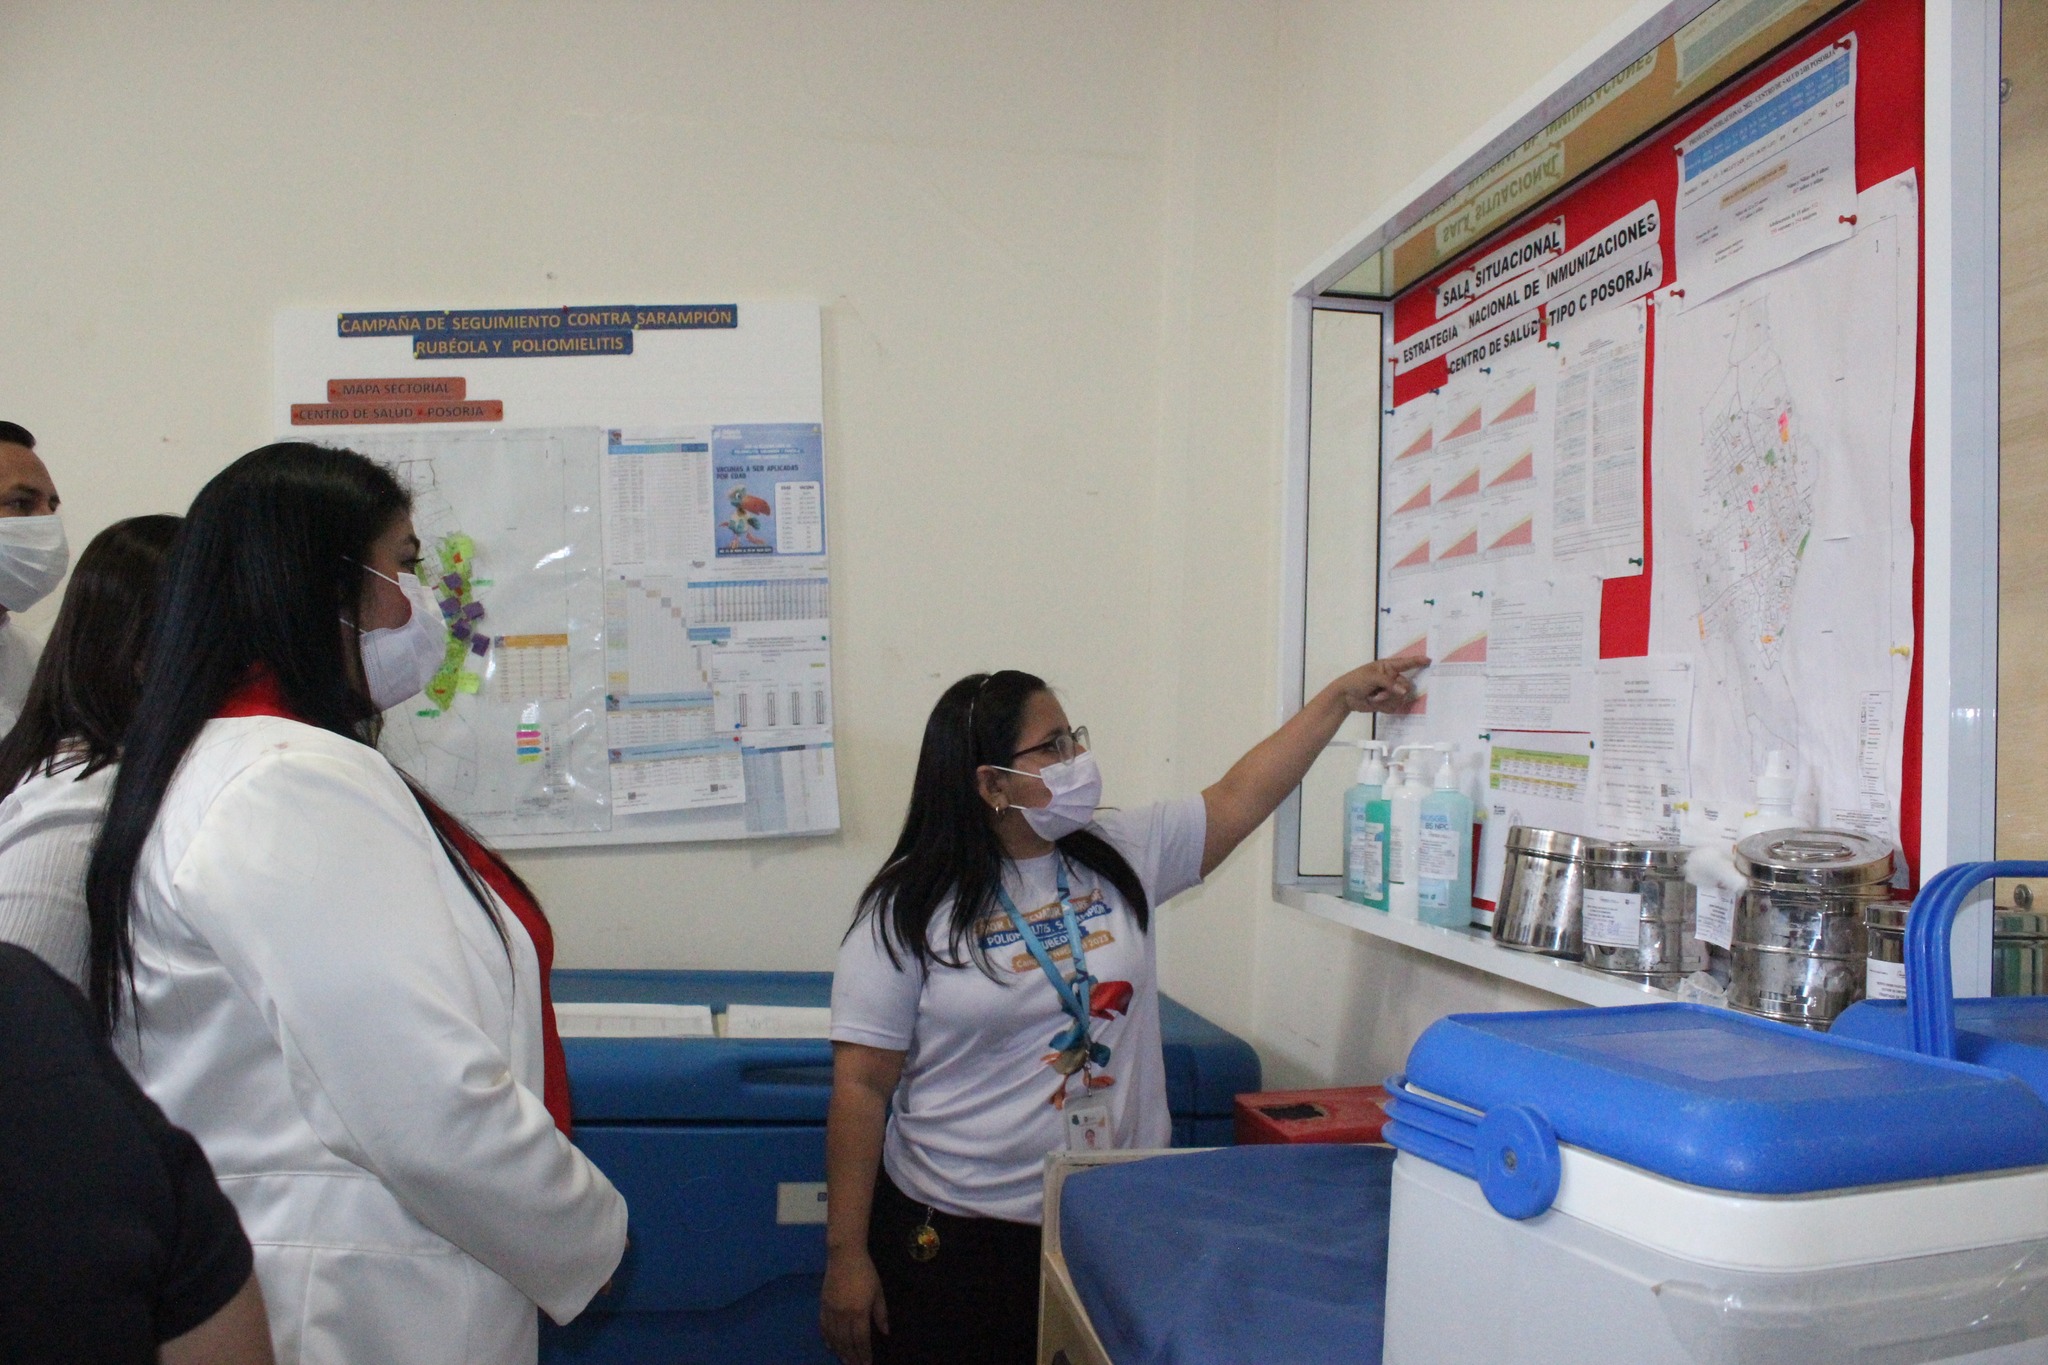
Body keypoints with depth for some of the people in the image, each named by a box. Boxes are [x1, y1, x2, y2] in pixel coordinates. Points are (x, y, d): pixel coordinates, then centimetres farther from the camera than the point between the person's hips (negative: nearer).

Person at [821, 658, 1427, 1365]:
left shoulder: (1123, 856, 3)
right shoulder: (908, 908, -12)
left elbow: (1237, 800, 9)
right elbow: (862, 1086, -11)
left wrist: (1342, 695, 6)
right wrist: (845, 1255, -11)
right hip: (957, 1235, -4)